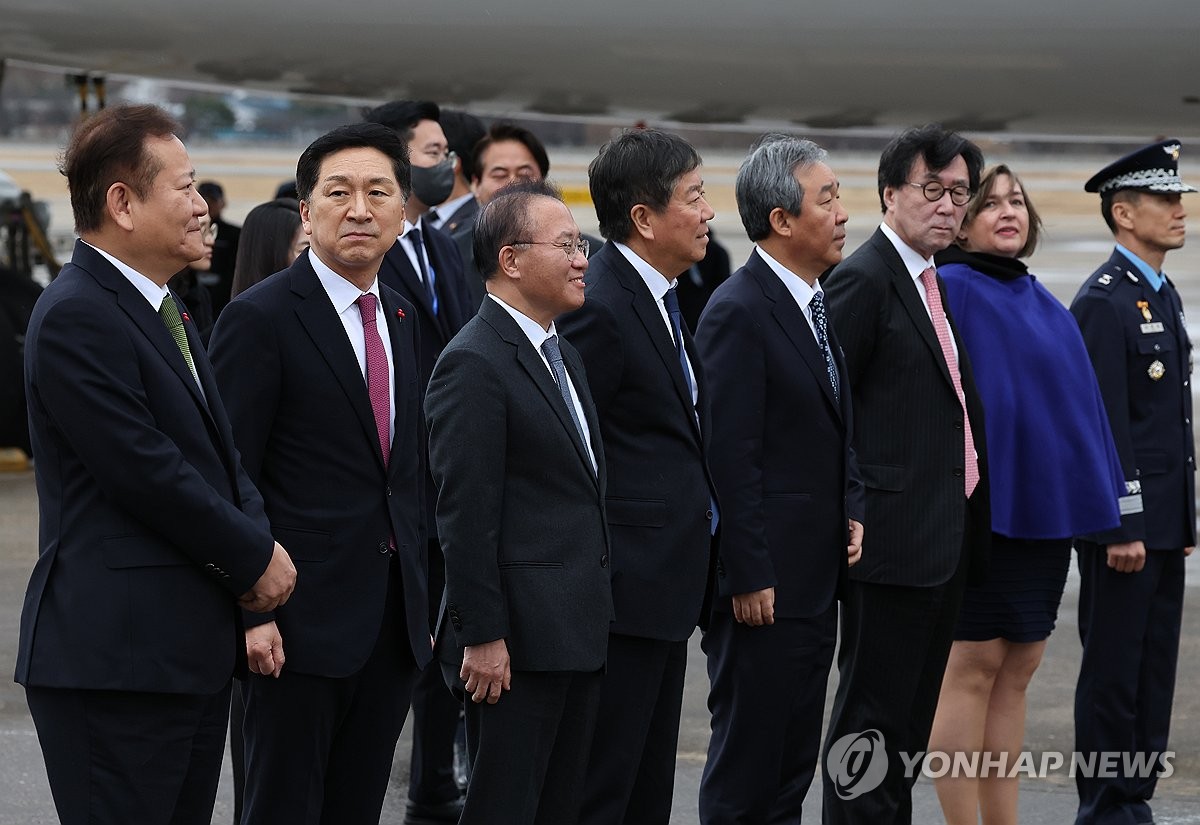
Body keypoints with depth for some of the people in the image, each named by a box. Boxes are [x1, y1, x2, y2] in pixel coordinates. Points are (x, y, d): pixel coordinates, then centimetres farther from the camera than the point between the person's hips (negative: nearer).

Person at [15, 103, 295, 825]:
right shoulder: (76, 317, -14)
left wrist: (260, 541, 0)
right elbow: (145, 472, -19)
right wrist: (254, 555, -8)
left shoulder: (165, 309, 18)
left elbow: (218, 451, 20)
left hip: (194, 648, 10)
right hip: (117, 652, -10)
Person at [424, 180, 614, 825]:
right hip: (516, 641, -9)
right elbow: (465, 515, -17)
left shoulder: (564, 355, 17)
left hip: (578, 633, 9)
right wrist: (481, 637, -20)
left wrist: (595, 616, 18)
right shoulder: (474, 364, -13)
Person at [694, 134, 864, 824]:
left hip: (816, 579, 9)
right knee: (746, 769, -2)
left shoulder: (818, 304, 13)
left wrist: (852, 510, 9)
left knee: (795, 766, 14)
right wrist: (748, 578, -20)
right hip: (765, 585, -9)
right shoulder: (739, 313, -16)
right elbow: (732, 458, -19)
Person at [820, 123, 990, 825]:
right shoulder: (864, 280, -12)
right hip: (896, 536, -9)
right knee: (874, 714, -5)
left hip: (950, 539, 9)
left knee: (913, 715, 14)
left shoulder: (936, 284, 16)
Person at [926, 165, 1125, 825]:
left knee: (1017, 670, 10)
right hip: (984, 506, -8)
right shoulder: (950, 290, -8)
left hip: (1044, 507, 8)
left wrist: (1101, 495, 14)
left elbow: (1077, 398, 18)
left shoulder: (1041, 302, 16)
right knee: (974, 665, -3)